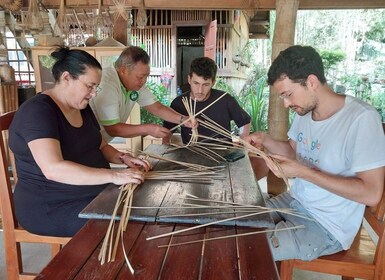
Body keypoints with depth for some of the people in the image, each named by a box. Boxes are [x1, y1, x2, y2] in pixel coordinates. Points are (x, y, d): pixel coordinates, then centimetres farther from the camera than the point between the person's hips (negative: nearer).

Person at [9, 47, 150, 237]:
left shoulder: (82, 108, 8)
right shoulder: (37, 110, -19)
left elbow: (101, 147, 17)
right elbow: (53, 169, -31)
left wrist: (123, 158, -3)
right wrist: (115, 176, -33)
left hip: (93, 194, 8)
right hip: (51, 207, -8)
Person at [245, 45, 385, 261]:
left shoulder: (361, 119, -24)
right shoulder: (305, 111, 0)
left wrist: (302, 172, -27)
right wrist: (265, 140, -4)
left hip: (328, 227, -7)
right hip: (295, 202, 8)